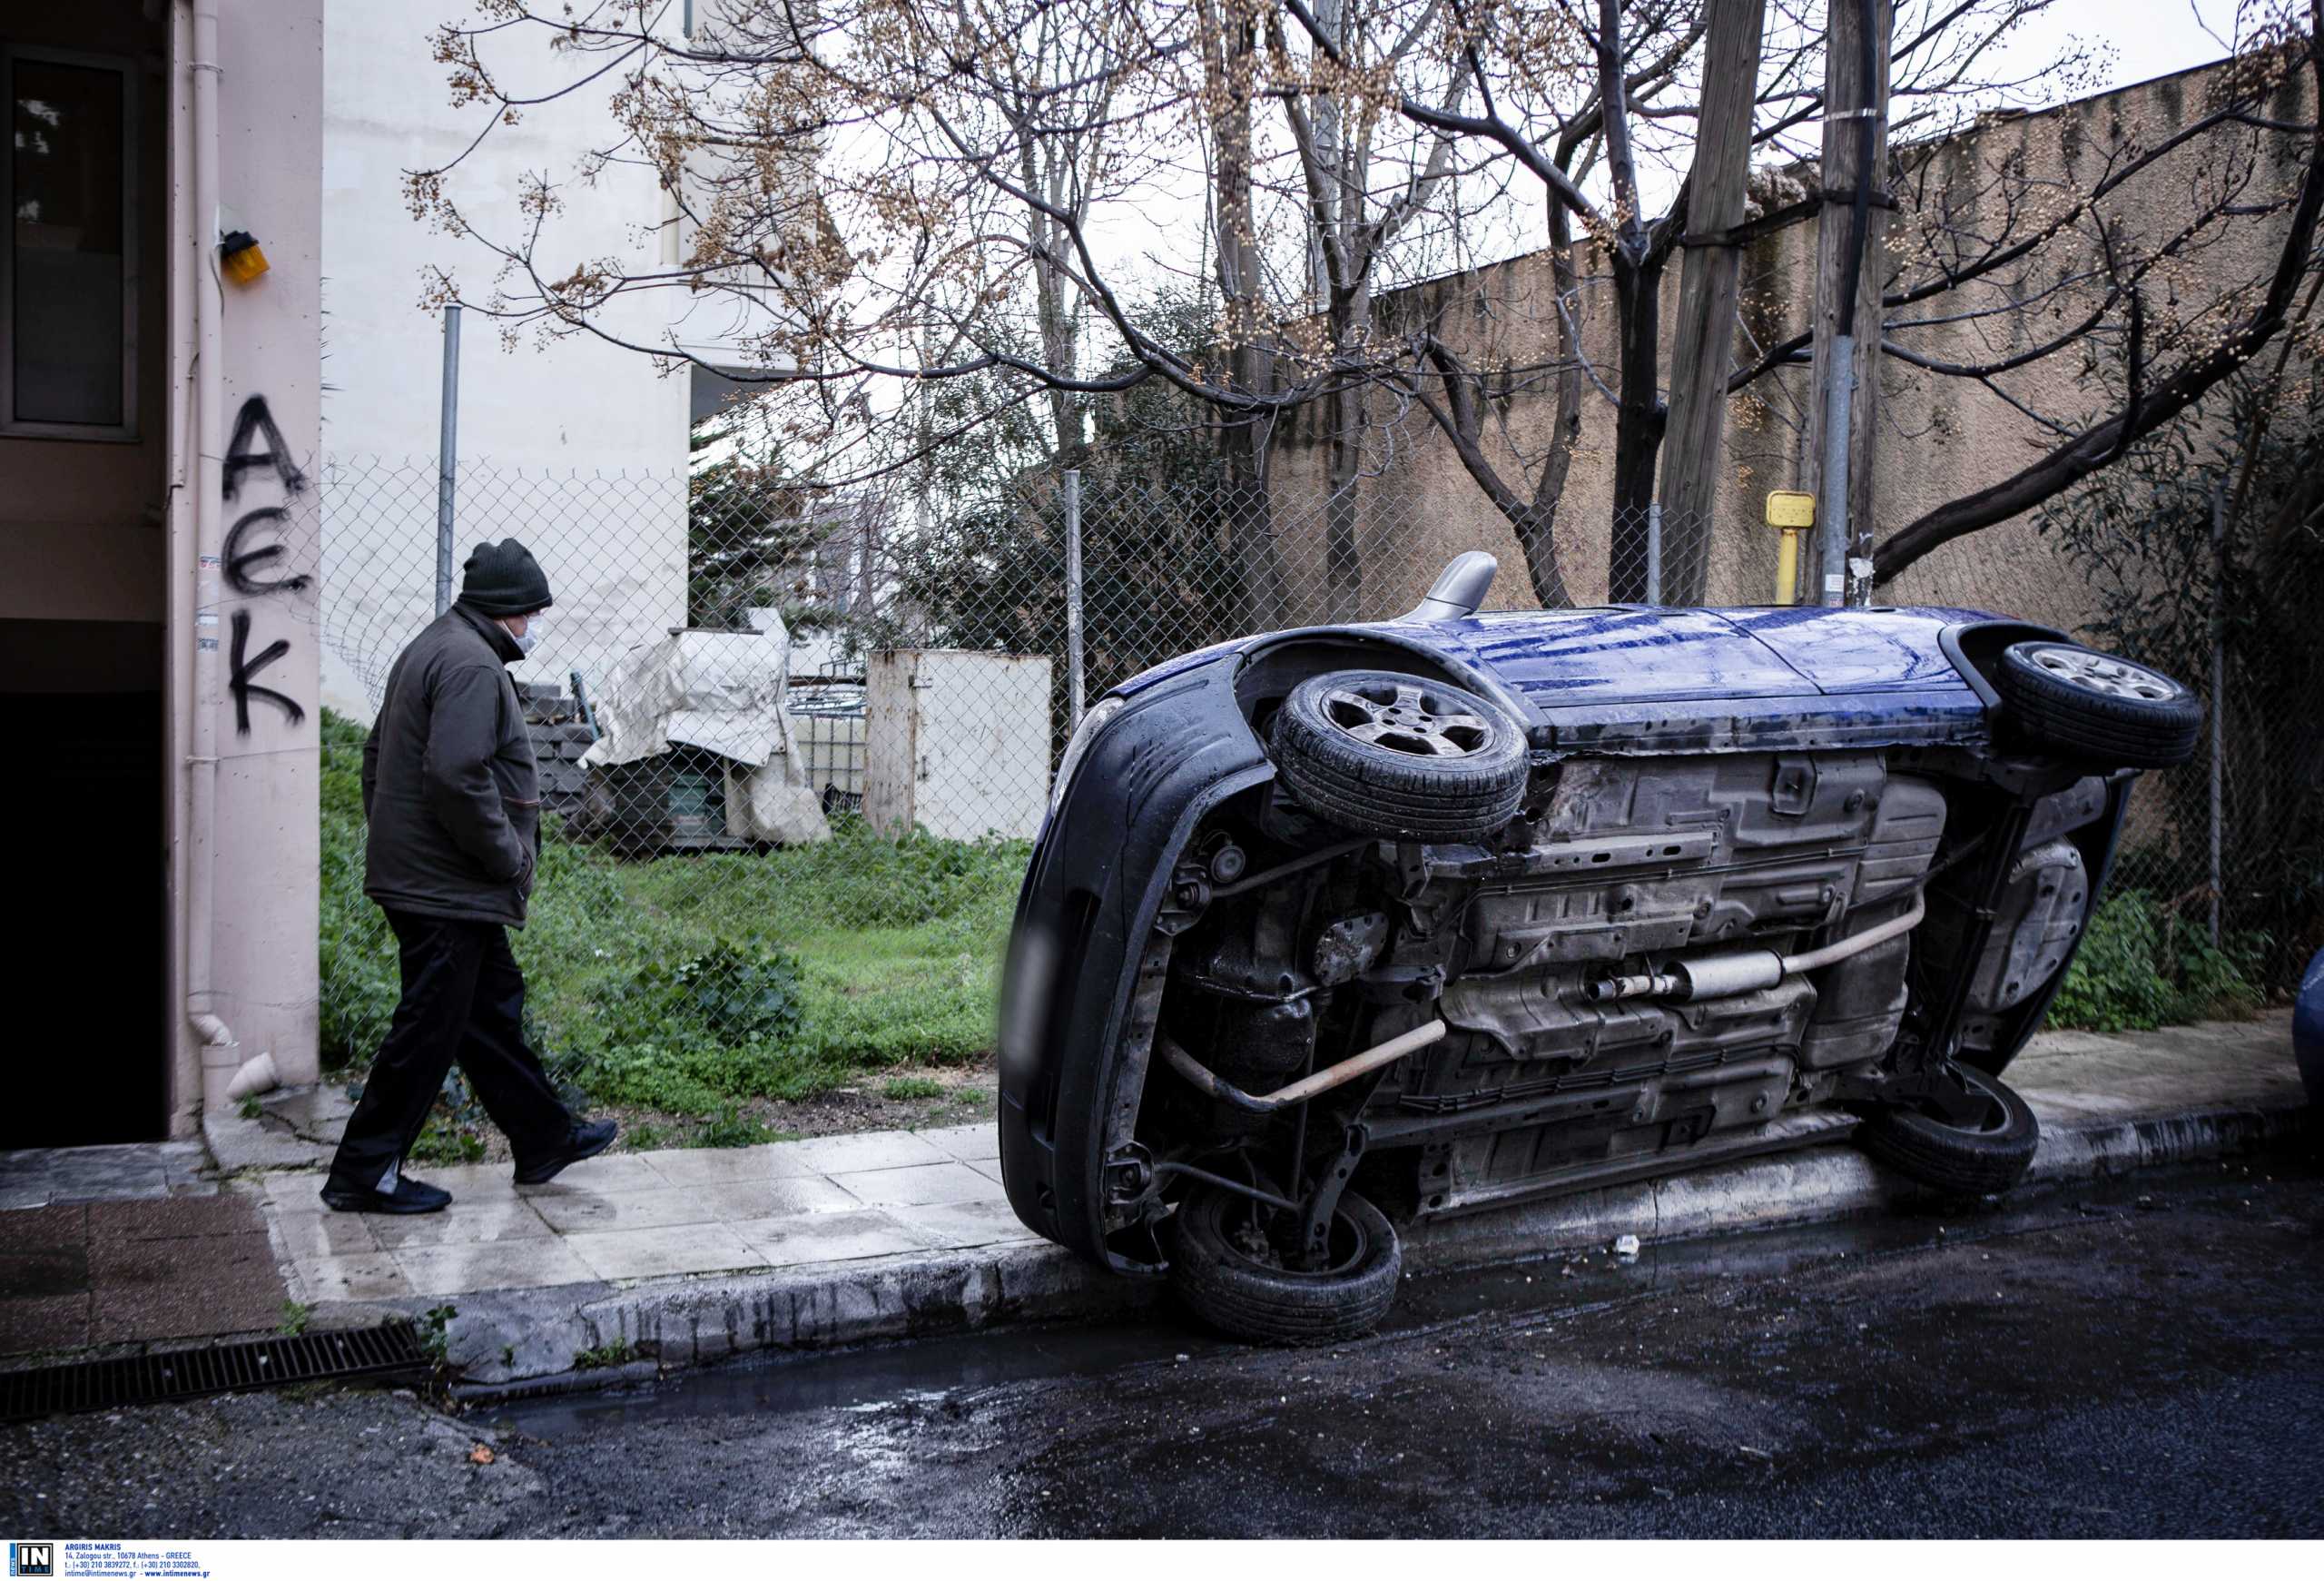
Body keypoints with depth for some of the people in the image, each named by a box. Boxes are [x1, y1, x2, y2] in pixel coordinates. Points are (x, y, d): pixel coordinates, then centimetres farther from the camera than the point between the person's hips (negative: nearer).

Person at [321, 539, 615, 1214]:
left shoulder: (431, 650, 16)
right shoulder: (472, 665, -18)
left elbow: (378, 753, 22)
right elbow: (456, 775, -28)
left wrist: (393, 839, 22)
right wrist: (510, 856, -17)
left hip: (411, 872, 11)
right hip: (447, 886, -11)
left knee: (494, 1006, 18)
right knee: (428, 1030, -2)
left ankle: (545, 1139, 29)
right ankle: (364, 1172, 7)